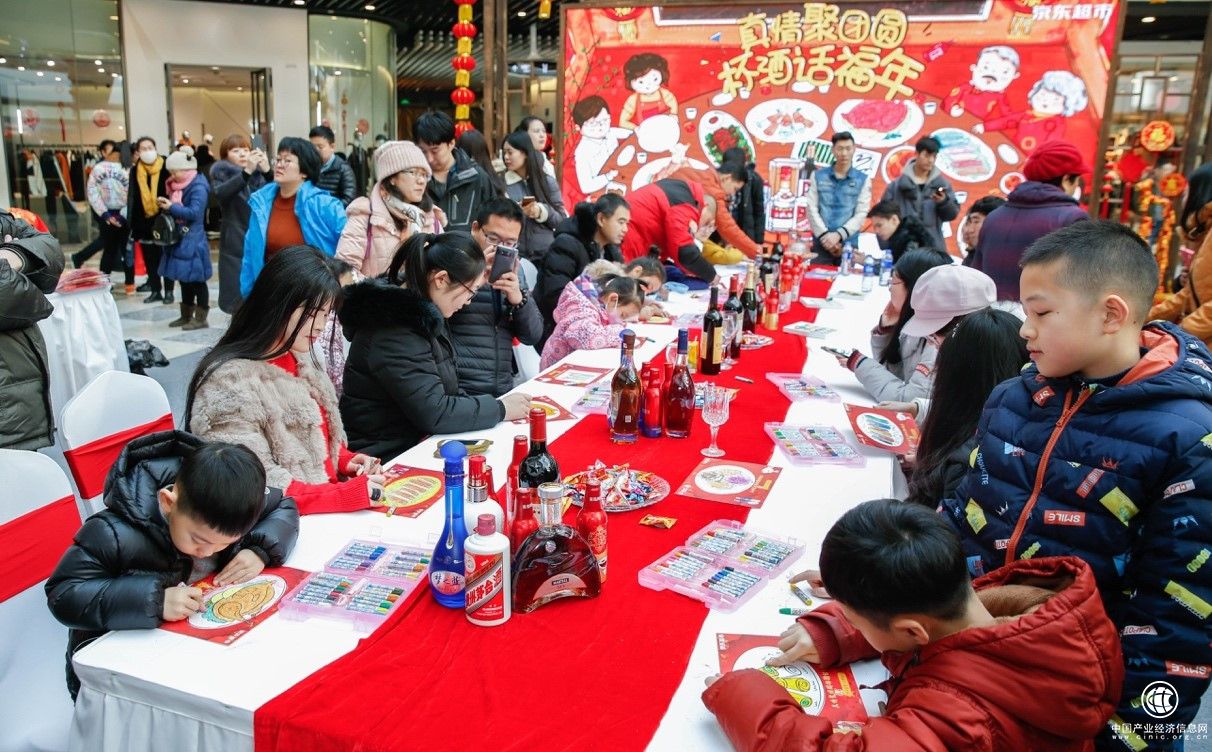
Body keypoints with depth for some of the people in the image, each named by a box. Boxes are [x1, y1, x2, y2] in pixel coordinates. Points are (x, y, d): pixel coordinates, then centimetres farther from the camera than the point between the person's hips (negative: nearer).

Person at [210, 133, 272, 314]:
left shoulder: (259, 171, 13)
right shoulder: (221, 172, 6)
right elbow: (221, 193, -16)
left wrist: (268, 171, -18)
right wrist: (246, 172, -26)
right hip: (235, 242, -2)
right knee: (239, 294, -8)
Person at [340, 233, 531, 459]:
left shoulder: (419, 314, 6)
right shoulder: (393, 334, -22)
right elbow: (434, 413, -23)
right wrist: (500, 408, -13)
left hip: (417, 444, 9)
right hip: (387, 459, -9)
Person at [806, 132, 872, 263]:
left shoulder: (863, 180, 7)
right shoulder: (818, 176, 9)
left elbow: (861, 214, -1)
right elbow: (812, 209, 2)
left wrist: (839, 235, -13)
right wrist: (825, 235, -9)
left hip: (849, 243, 0)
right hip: (821, 242, 0)